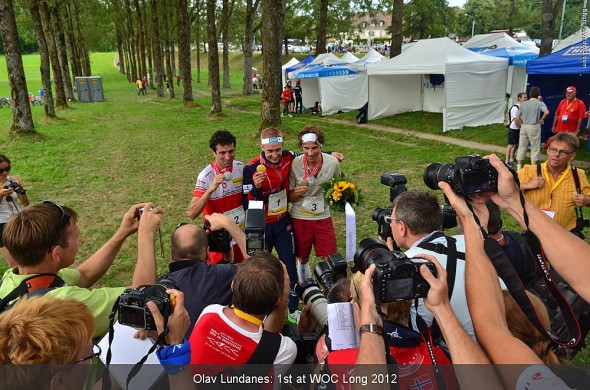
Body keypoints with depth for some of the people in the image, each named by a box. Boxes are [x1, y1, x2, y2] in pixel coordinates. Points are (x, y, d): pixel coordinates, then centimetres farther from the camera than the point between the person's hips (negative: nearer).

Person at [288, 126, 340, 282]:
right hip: (299, 218, 0)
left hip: (323, 217, 1)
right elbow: (289, 197, -7)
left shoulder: (333, 162, -10)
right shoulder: (294, 164, -15)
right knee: (303, 258, 17)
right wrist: (297, 193, -28)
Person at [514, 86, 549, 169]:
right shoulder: (540, 103, -6)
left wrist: (522, 125, 14)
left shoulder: (523, 104, 5)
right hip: (534, 127, -3)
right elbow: (546, 112, -24)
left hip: (524, 127, 4)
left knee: (522, 146, 10)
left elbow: (517, 118, 3)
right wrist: (542, 119, -7)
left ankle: (519, 167, 13)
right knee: (535, 148, 6)